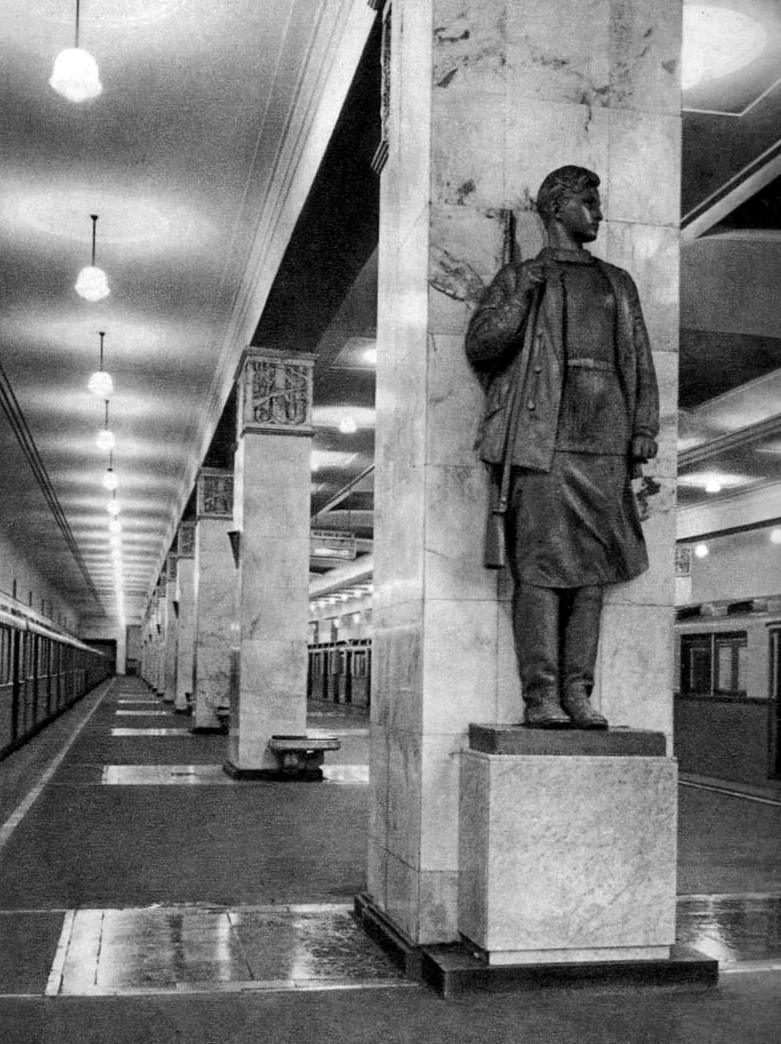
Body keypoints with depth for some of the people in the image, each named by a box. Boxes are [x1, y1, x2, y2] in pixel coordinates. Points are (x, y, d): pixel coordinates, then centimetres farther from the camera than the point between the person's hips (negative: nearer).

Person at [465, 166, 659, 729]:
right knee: (540, 566, -9)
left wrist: (645, 428, 7)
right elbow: (480, 347, 2)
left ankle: (577, 694, 5)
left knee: (592, 567, 1)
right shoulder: (518, 277, 12)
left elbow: (641, 362, 20)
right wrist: (524, 293, -9)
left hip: (606, 439, 4)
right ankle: (540, 697, -7)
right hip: (544, 437, -4)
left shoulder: (618, 283, 23)